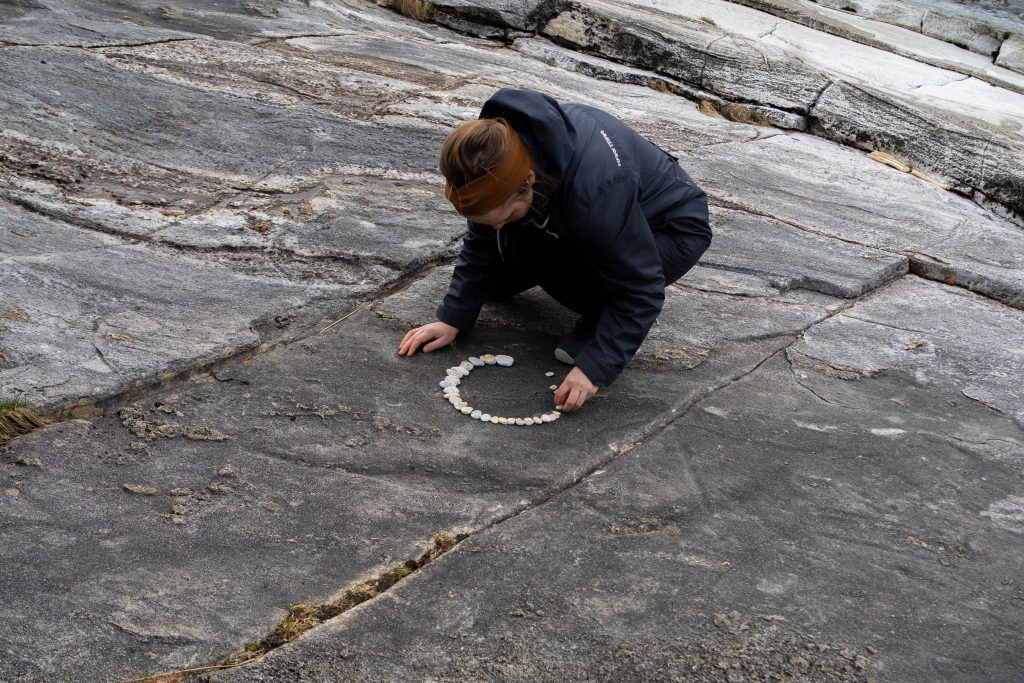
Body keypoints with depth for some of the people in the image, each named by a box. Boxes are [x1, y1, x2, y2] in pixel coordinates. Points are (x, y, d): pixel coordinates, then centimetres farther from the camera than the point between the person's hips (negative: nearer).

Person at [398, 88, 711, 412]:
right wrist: (452, 318, -9)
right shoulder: (496, 149, -21)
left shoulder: (594, 191, -42)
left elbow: (640, 290, -31)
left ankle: (602, 320, -3)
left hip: (672, 229, -7)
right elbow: (481, 243, -6)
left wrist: (595, 367, -33)